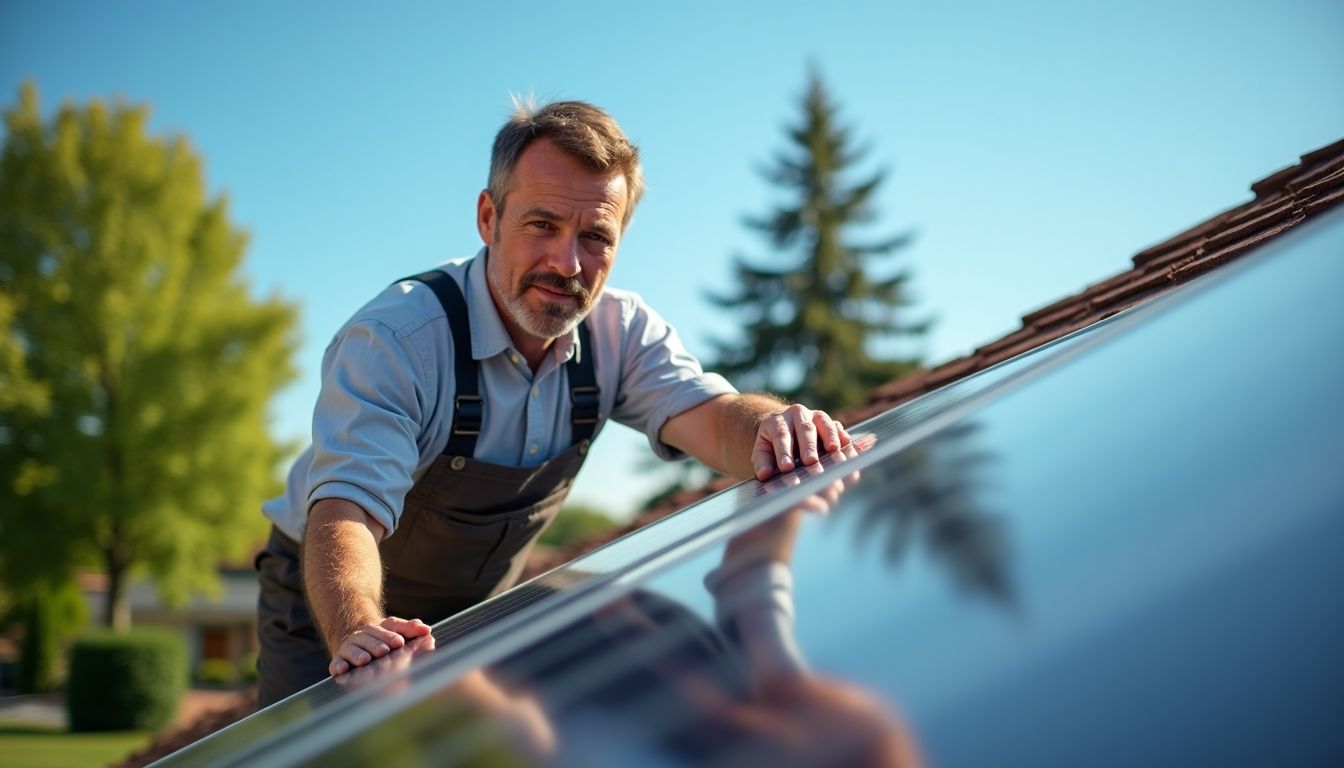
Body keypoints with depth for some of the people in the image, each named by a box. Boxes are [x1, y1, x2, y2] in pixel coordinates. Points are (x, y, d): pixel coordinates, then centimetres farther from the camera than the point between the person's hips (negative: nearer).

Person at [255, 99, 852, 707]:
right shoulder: (393, 338, -29)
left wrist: (773, 430, -51)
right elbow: (345, 510, -39)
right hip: (333, 618, -4)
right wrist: (357, 632, -60)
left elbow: (710, 413, -26)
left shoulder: (621, 332, -12)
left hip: (477, 615, 4)